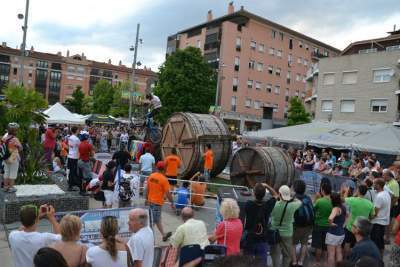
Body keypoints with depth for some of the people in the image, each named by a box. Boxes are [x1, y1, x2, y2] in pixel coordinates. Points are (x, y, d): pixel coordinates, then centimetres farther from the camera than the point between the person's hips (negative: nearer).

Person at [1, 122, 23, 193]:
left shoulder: (4, 137, -3)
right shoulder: (15, 139, -22)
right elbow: (20, 148, -14)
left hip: (6, 158, 6)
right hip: (14, 158, -6)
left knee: (6, 172, 17)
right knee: (13, 173, 6)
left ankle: (6, 187, 25)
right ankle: (11, 188, 11)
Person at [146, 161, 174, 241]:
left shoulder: (151, 176, 1)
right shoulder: (164, 179, -17)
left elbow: (147, 189, 9)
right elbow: (167, 193, -16)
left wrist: (147, 198, 21)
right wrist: (172, 203, -7)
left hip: (150, 200, 7)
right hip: (157, 202, -7)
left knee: (157, 219, 17)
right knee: (155, 220, 2)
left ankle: (164, 235, 31)